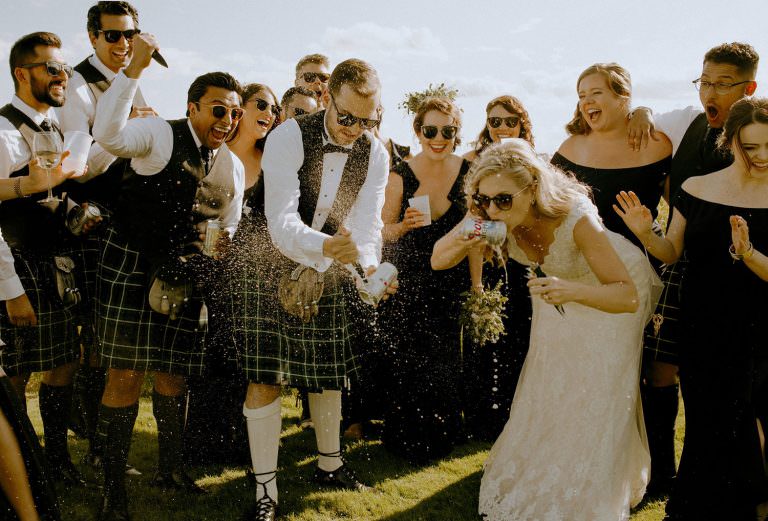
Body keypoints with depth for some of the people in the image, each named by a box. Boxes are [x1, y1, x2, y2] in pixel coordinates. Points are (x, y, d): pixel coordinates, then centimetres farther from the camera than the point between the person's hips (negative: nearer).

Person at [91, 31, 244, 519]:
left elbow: (228, 230, 18)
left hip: (186, 274, 5)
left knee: (174, 373, 12)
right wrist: (134, 69, -35)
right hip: (133, 265, -5)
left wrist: (209, 265, 5)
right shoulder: (161, 135, -11)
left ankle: (171, 467, 30)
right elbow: (108, 135, -33)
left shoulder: (233, 167, 7)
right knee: (127, 374, -4)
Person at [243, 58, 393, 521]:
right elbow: (281, 221, -31)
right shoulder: (288, 138, -22)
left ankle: (330, 464, 38)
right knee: (265, 378, -6)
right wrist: (325, 246, -50)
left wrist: (369, 267, -35)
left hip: (333, 274, 4)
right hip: (278, 265, -4)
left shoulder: (375, 154, -8)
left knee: (330, 374, 16)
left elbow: (368, 221, -14)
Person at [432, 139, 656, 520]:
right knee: (548, 389, 14)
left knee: (594, 397, -2)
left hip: (612, 284, -5)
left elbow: (628, 296, -41)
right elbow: (438, 262, -20)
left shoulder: (575, 218, -41)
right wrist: (460, 242, -43)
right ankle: (536, 482, 36)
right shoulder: (492, 219, -27)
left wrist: (572, 291, -59)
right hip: (557, 287, 5)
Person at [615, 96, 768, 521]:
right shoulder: (695, 189, -1)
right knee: (705, 419, 13)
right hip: (699, 327, 2)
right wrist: (644, 232, -14)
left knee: (725, 424, 7)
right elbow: (672, 253, 4)